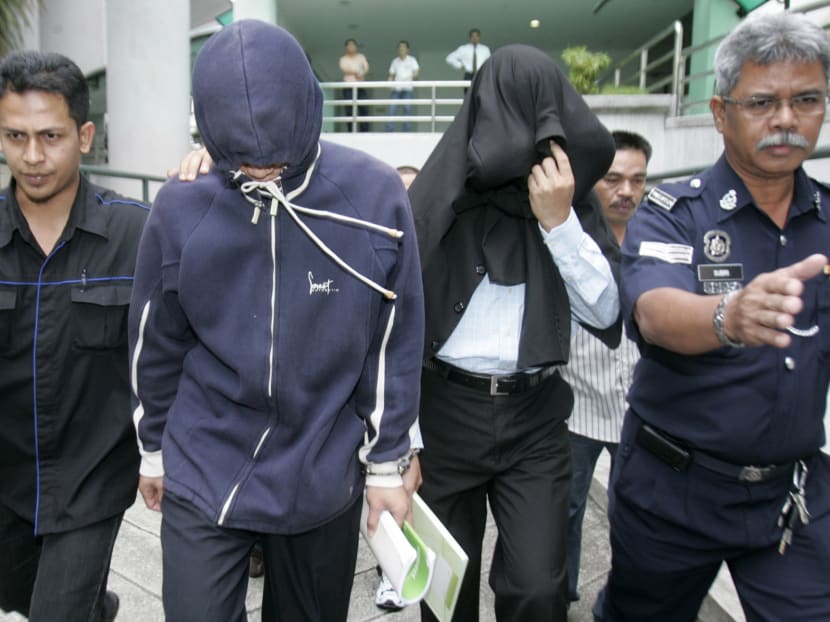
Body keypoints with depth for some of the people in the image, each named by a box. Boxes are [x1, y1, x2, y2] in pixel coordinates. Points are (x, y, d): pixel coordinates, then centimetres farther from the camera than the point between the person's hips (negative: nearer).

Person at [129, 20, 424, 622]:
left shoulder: (375, 195, -13)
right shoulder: (182, 205, -10)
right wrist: (154, 448, 13)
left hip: (327, 475, 1)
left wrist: (387, 462, 0)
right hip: (204, 477, 0)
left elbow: (394, 342, -5)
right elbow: (156, 342, 3)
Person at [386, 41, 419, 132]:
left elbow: (416, 74, 1)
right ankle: (389, 131, -8)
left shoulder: (412, 60, 8)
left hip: (407, 89, -2)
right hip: (396, 89, 2)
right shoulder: (395, 61, 16)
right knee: (392, 110, -7)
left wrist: (414, 76, -22)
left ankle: (407, 132, -2)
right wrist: (390, 82, -3)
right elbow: (391, 75, 17)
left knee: (407, 110, -5)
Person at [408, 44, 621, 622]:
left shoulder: (571, 198, 3)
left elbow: (605, 311, -3)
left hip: (537, 417, 1)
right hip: (447, 409, -1)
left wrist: (559, 220, -15)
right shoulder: (443, 189, -4)